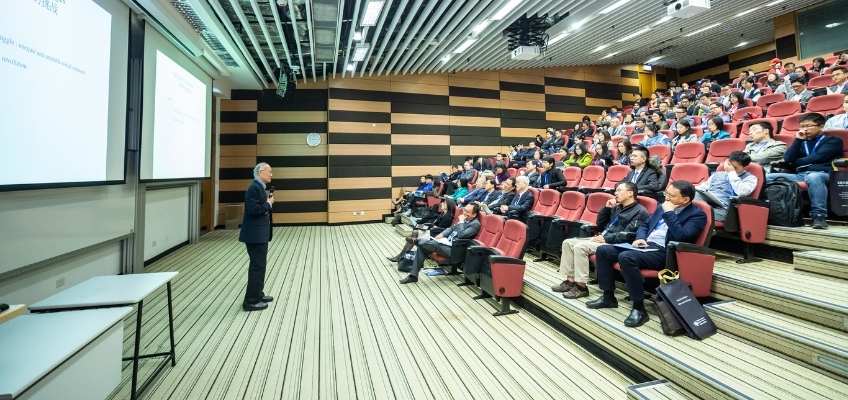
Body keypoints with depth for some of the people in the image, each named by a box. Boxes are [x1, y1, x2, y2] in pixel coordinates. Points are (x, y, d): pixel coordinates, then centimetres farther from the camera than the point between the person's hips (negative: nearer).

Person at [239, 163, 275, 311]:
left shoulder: (261, 187, 13)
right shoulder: (254, 187, -17)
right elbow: (252, 209, -27)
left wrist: (268, 203, -1)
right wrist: (268, 204, -14)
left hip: (260, 233, 10)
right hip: (255, 234, -10)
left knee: (259, 265, 18)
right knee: (258, 266, -4)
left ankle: (257, 294, 31)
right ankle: (251, 301, 5)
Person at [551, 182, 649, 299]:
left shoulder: (640, 212, -5)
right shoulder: (617, 208, 20)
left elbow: (628, 235, -17)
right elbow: (600, 225, 22)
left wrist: (606, 238, -18)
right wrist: (606, 208, 10)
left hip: (615, 244, -9)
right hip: (603, 238, 9)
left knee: (580, 247, -29)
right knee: (568, 243, -5)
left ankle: (581, 287, -20)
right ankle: (569, 280, -6)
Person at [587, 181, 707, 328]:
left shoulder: (697, 215, -5)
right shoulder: (663, 207, 17)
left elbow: (681, 237, -21)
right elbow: (644, 225, 24)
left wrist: (669, 213, -15)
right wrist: (640, 238, 4)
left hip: (664, 253, -8)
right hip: (646, 246, 8)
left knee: (626, 257, -35)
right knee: (603, 250, -7)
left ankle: (639, 308, -24)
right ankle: (608, 297, 3)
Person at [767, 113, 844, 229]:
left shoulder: (833, 140, 14)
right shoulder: (802, 142, 27)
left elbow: (817, 158, -4)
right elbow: (787, 159, 8)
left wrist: (795, 162, 8)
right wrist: (798, 140, 7)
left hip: (822, 174, -4)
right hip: (800, 175, 4)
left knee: (812, 177, -42)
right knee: (769, 177, -21)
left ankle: (819, 215, -39)